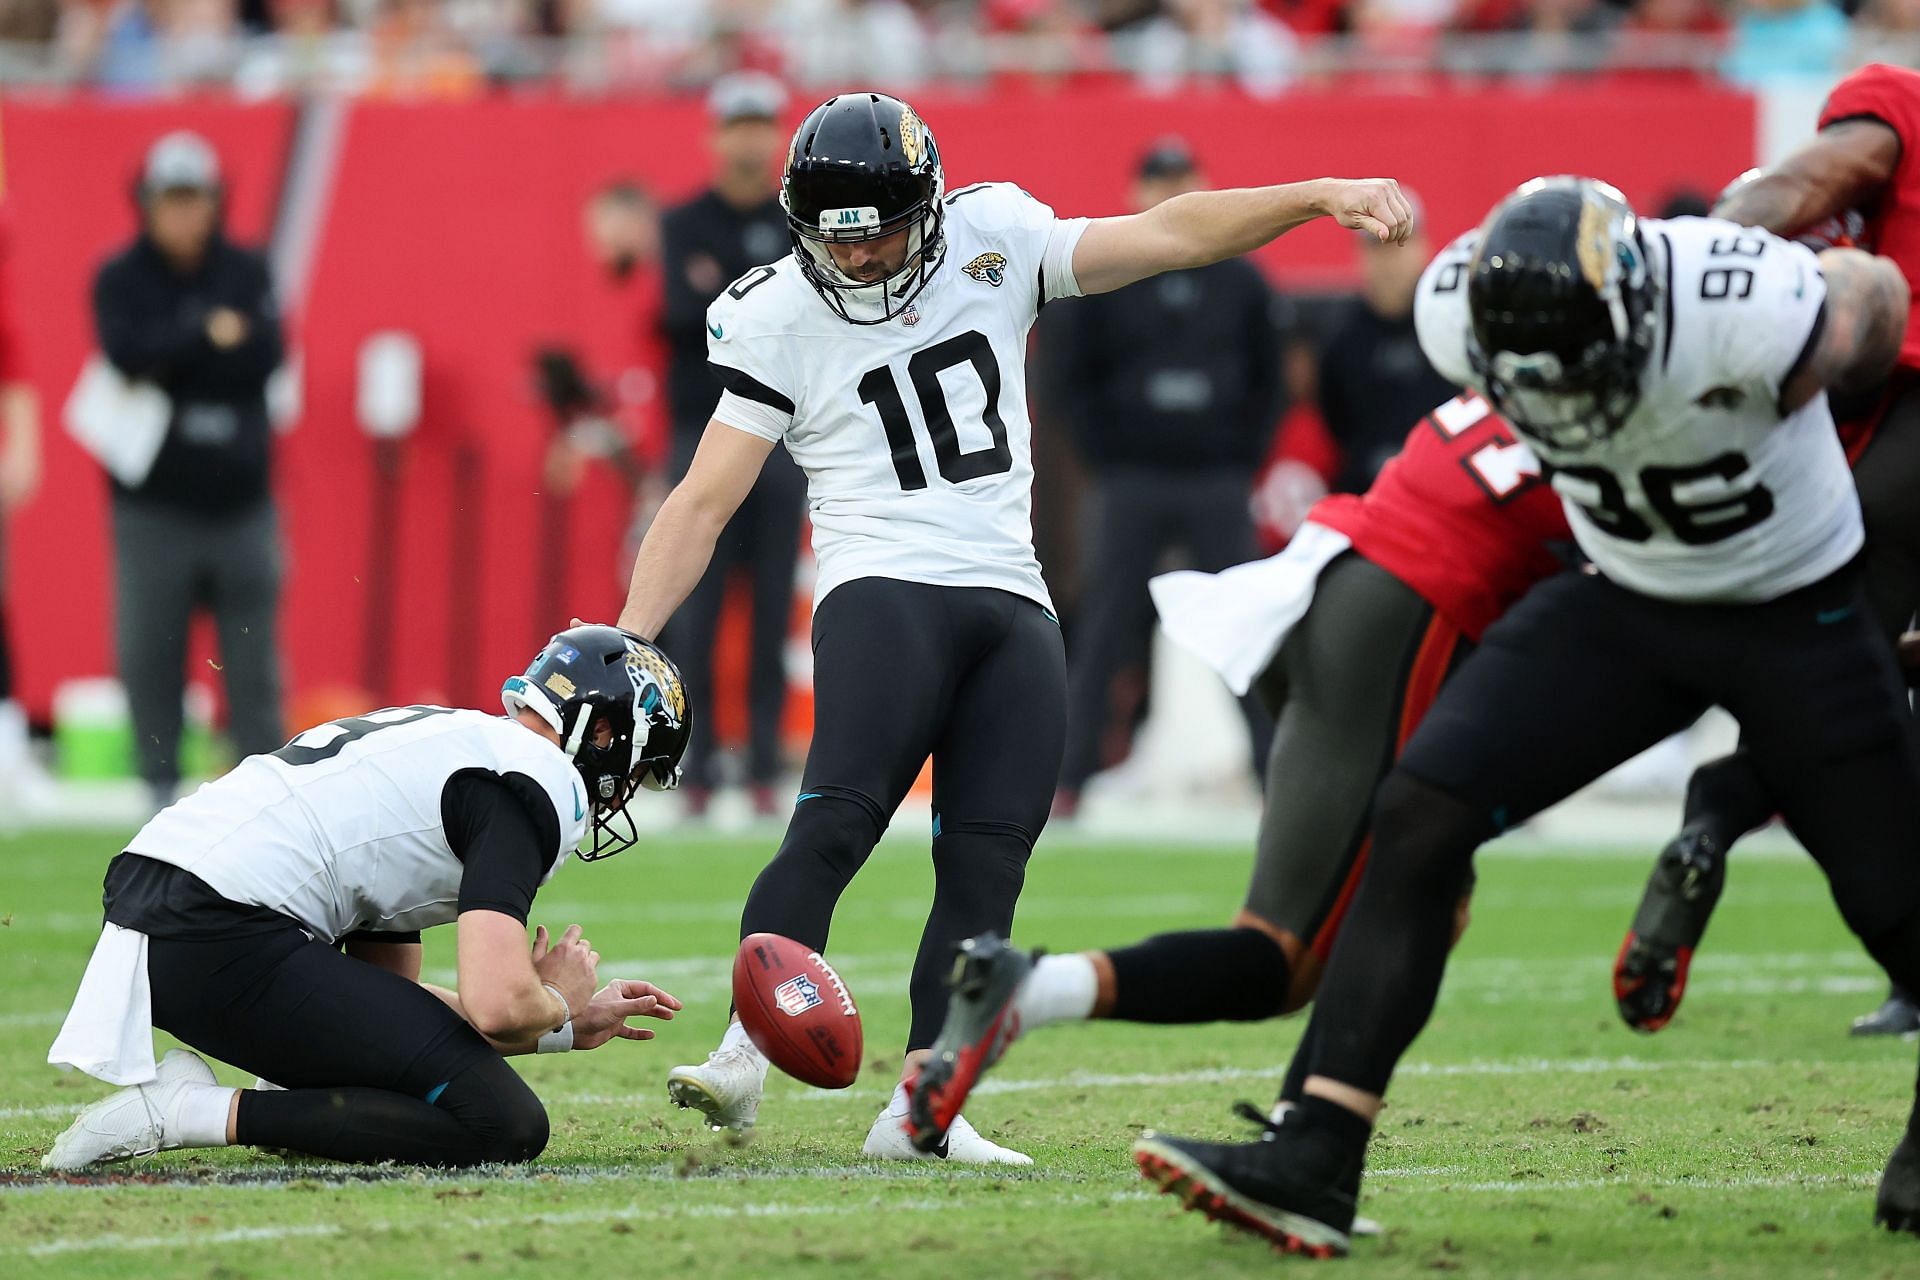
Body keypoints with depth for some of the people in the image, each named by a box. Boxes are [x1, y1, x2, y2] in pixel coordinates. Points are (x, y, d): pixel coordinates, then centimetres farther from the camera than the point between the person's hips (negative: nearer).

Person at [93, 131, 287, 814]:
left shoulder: (246, 273, 7)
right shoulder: (118, 281, 3)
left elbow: (265, 355, -7)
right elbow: (128, 353, -14)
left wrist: (170, 361, -12)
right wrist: (209, 340, -16)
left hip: (240, 497, 1)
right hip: (154, 502, -1)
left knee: (252, 650, 3)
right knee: (148, 649, -2)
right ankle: (161, 787, 7)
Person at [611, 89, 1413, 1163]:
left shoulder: (993, 245, 6)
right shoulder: (780, 320, -1)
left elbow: (1170, 234, 6)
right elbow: (704, 503, 0)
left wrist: (1318, 196, -5)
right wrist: (626, 641, -10)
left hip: (1014, 611, 4)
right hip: (885, 590, -4)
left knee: (987, 866, -5)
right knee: (836, 825, -24)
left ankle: (919, 1108, -5)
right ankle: (745, 1056, -29)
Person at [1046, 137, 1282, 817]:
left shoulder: (1240, 281, 7)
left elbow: (1267, 380, 13)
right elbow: (1073, 379, 3)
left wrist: (1244, 460, 2)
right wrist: (1106, 461, -4)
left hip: (1219, 486, 1)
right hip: (1130, 485, -1)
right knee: (1102, 634, -1)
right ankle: (1068, 779, 3)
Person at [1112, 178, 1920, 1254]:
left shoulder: (1745, 311, -37)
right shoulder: (1463, 308, -23)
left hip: (1795, 614, -3)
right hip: (1623, 600, 3)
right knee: (1419, 817, -14)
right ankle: (1316, 1160, -16)